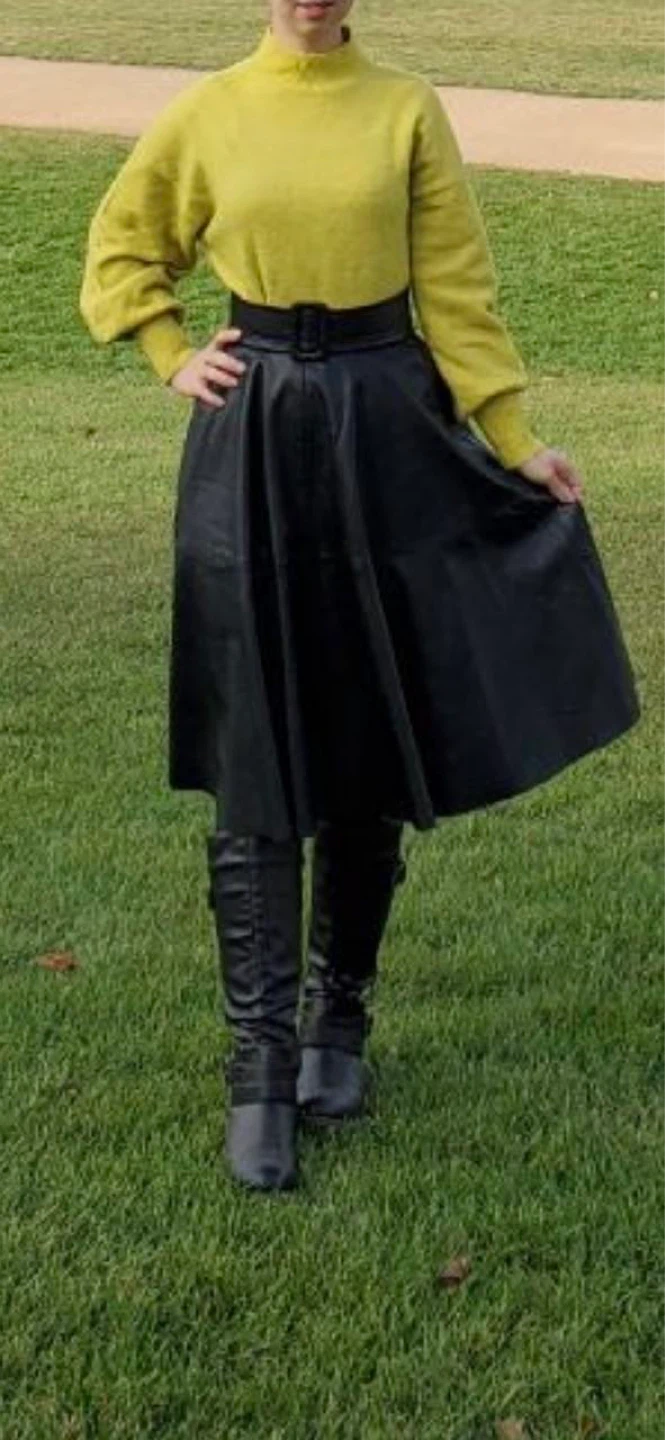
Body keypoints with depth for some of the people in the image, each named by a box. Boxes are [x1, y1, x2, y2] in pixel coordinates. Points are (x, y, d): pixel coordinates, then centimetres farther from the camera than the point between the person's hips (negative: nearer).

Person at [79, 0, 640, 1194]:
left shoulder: (408, 110, 0)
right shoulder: (205, 116, 2)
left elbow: (456, 288, 1)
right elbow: (121, 248, 17)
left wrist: (515, 444, -1)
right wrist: (172, 359, 5)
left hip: (388, 435, 0)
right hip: (253, 439, 0)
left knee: (372, 746, 8)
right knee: (254, 762, -1)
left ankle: (338, 1023, 26)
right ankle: (260, 1070, 5)